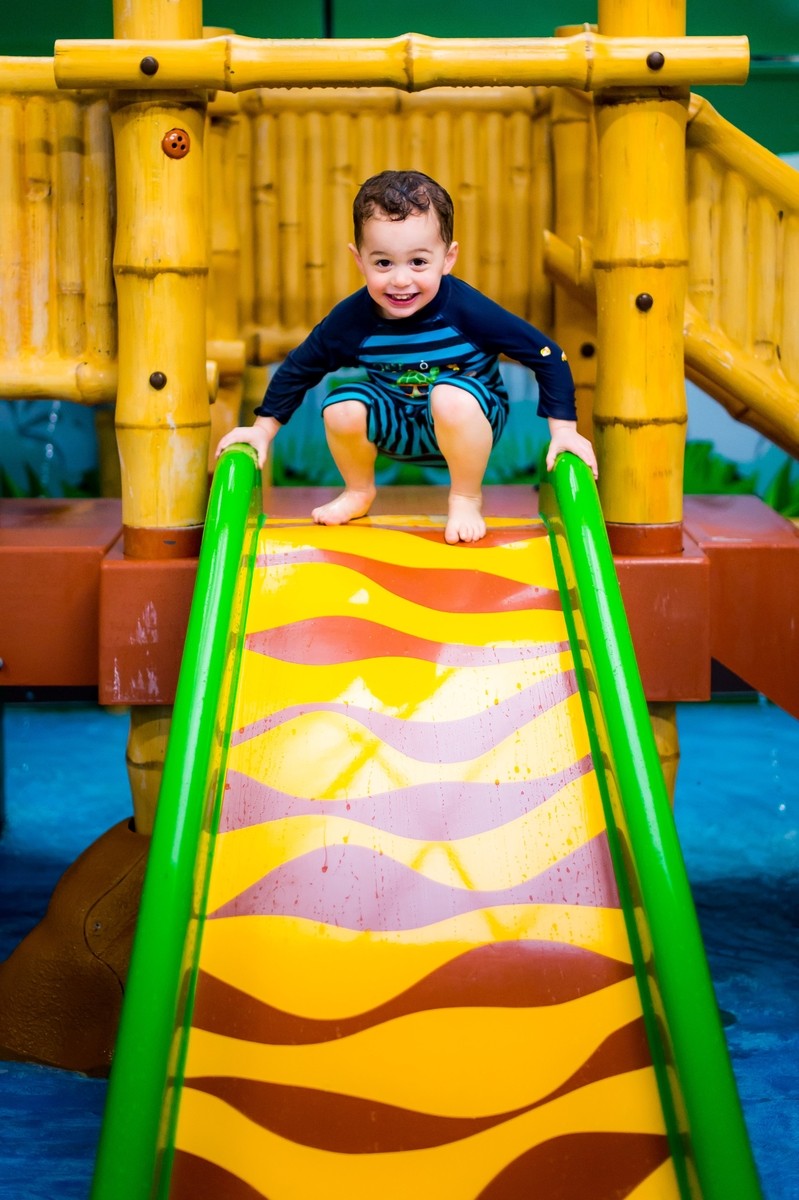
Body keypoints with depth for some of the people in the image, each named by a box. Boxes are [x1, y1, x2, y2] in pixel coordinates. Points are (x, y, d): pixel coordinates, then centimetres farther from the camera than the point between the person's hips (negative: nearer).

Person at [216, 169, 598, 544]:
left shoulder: (466, 310, -28)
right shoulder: (353, 318, -19)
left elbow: (548, 356, -20)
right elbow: (298, 368, -1)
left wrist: (564, 430, -21)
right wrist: (264, 428, 3)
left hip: (468, 419, -3)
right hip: (398, 427, 4)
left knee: (453, 397, -35)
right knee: (342, 408, -22)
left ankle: (467, 499, -9)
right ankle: (359, 492, 9)